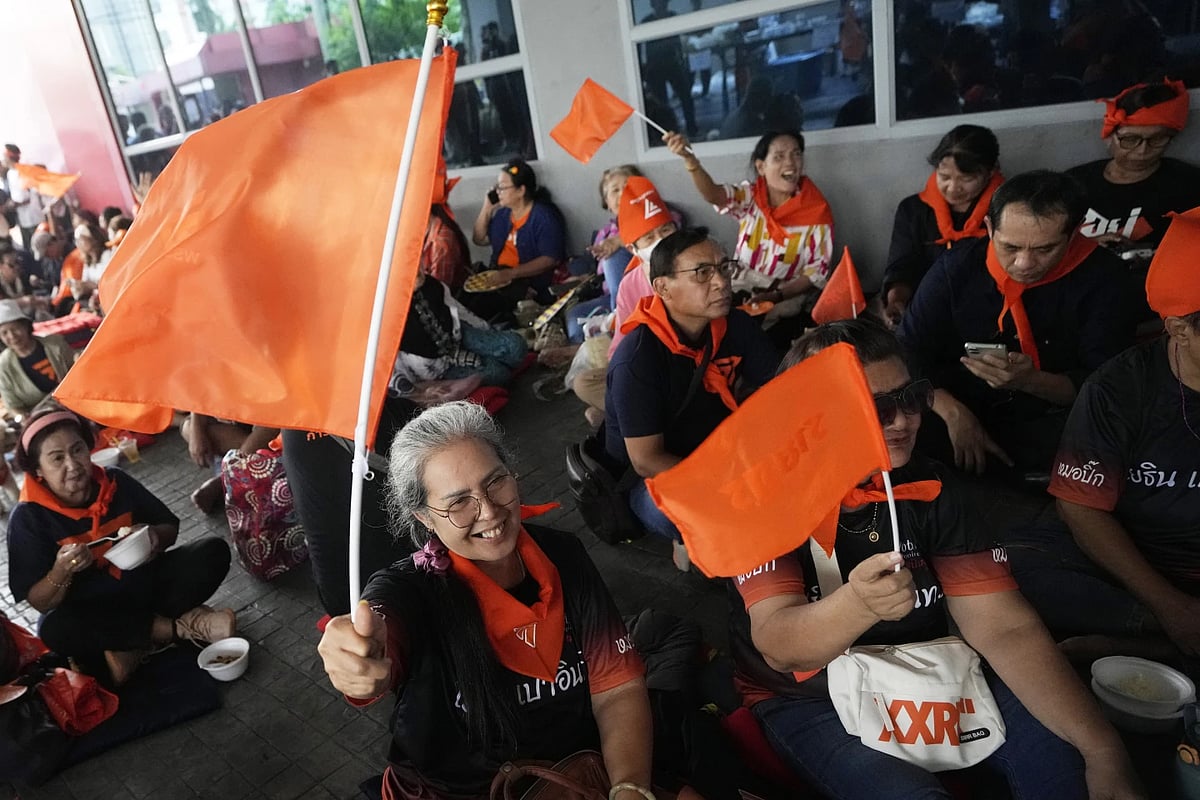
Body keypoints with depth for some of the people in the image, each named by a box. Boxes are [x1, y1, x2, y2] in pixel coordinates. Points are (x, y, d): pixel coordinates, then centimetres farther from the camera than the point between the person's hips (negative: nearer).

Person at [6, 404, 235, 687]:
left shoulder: (116, 482, -5)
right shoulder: (29, 518, -12)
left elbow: (171, 527, 6)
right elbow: (39, 602, -11)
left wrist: (155, 536, -18)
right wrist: (61, 571, -33)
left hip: (145, 586, 3)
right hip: (94, 614, -2)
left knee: (214, 551, -15)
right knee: (54, 629, -36)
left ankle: (134, 644, -18)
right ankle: (178, 625, -20)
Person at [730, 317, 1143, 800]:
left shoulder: (930, 488, -6)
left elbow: (1005, 629, -10)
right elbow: (778, 648, -28)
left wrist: (1103, 752, -21)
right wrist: (857, 604, -49)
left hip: (925, 678, 4)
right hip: (808, 700, -4)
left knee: (1064, 753, -14)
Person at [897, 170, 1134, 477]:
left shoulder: (1100, 276, -8)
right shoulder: (955, 269, -7)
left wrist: (1030, 382, -30)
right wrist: (953, 412, -22)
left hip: (1053, 426, 0)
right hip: (964, 414, 0)